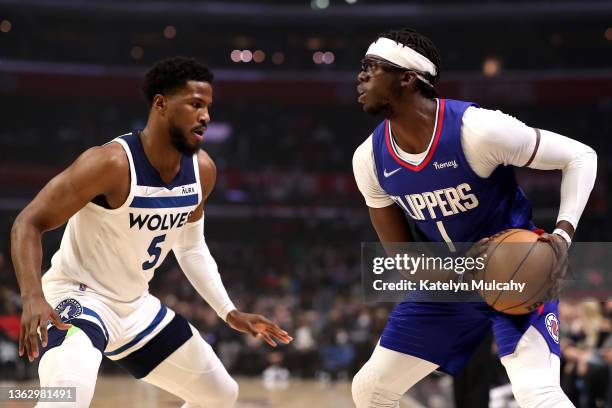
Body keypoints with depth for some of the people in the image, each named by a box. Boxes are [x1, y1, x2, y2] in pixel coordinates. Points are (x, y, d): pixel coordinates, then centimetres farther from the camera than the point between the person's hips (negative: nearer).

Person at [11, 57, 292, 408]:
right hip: (77, 297, -8)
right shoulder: (113, 163, -27)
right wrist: (33, 299, -39)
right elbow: (28, 224, -24)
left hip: (136, 305, 9)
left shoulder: (203, 170, -4)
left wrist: (230, 312, 9)